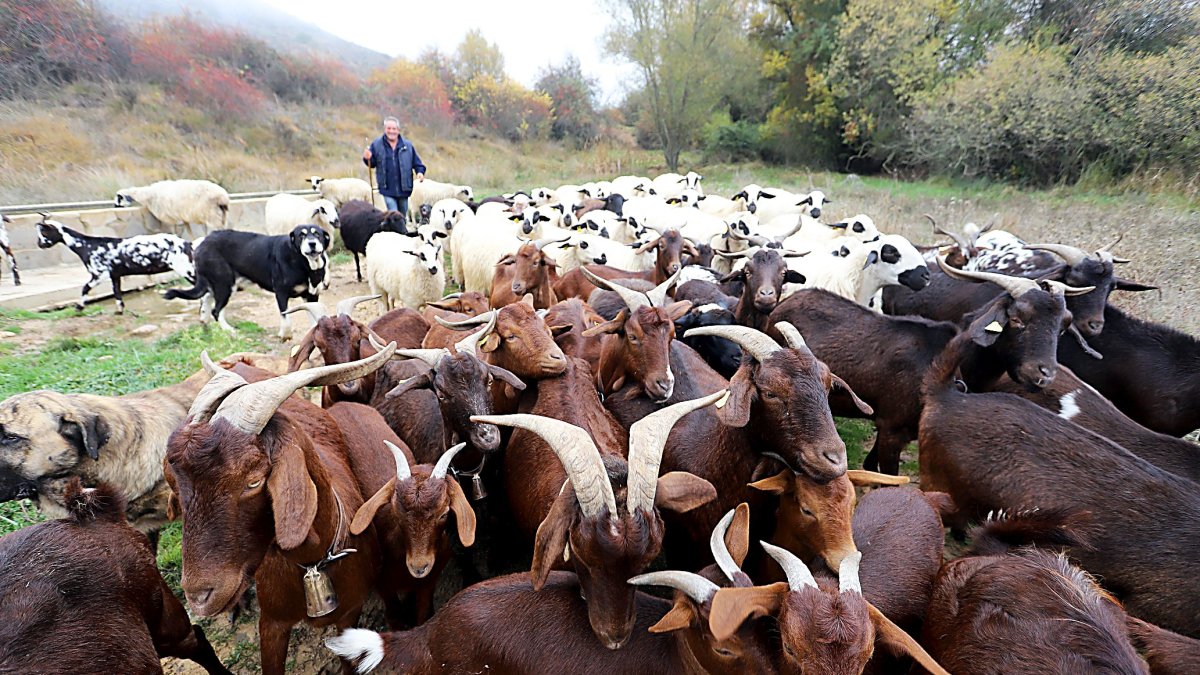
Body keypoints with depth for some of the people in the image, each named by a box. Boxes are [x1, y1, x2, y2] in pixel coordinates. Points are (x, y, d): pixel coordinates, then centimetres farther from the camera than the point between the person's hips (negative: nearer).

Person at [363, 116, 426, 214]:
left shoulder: (408, 145, 3)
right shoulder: (376, 144, 1)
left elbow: (417, 162, 8)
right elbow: (372, 164, 6)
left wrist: (420, 172, -11)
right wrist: (367, 158, -15)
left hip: (403, 189, 2)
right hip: (387, 190, -2)